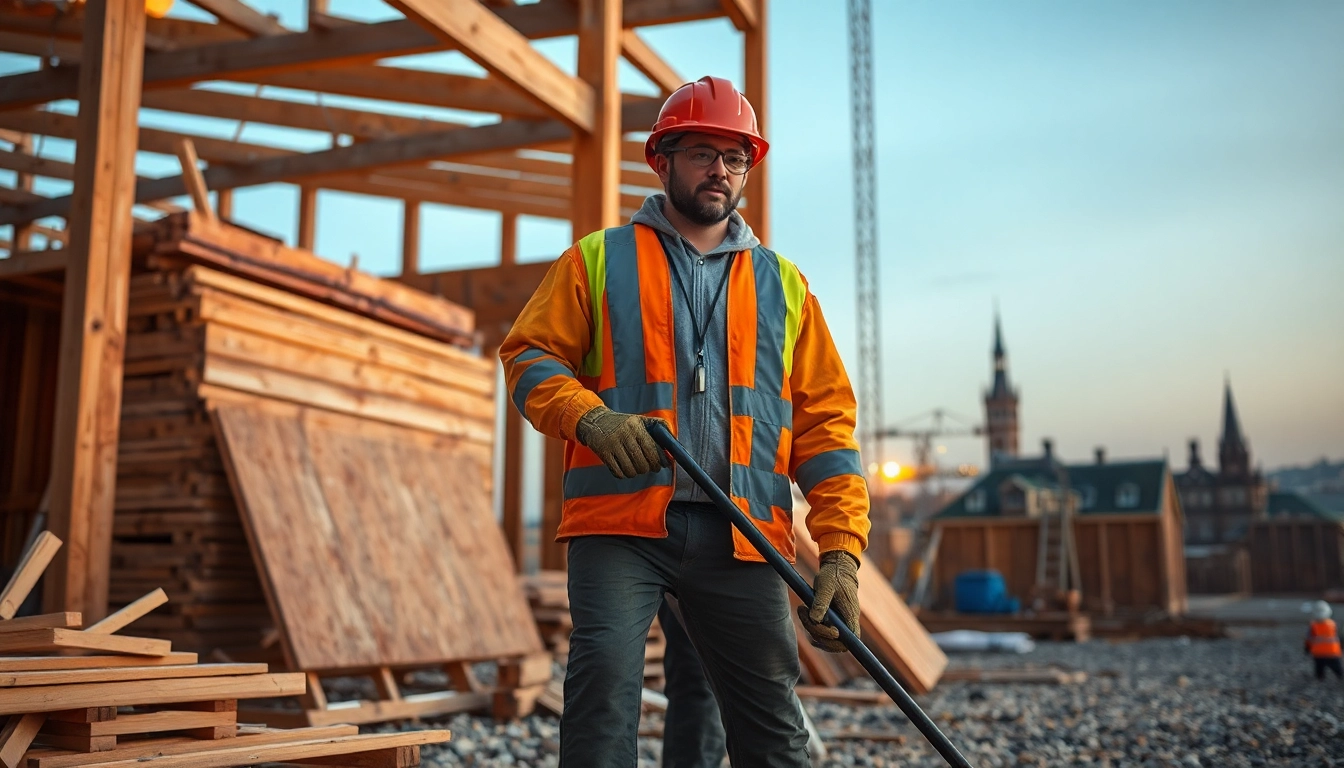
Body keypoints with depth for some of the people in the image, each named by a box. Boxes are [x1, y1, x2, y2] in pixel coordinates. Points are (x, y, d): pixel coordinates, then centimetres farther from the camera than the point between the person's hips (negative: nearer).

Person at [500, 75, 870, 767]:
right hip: (619, 526, -2)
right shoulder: (598, 262, 13)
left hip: (741, 539, 2)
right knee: (605, 686, -15)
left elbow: (824, 418, 12)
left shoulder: (784, 285, 18)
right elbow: (529, 355, 7)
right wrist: (590, 417, -15)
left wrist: (841, 547, 0)